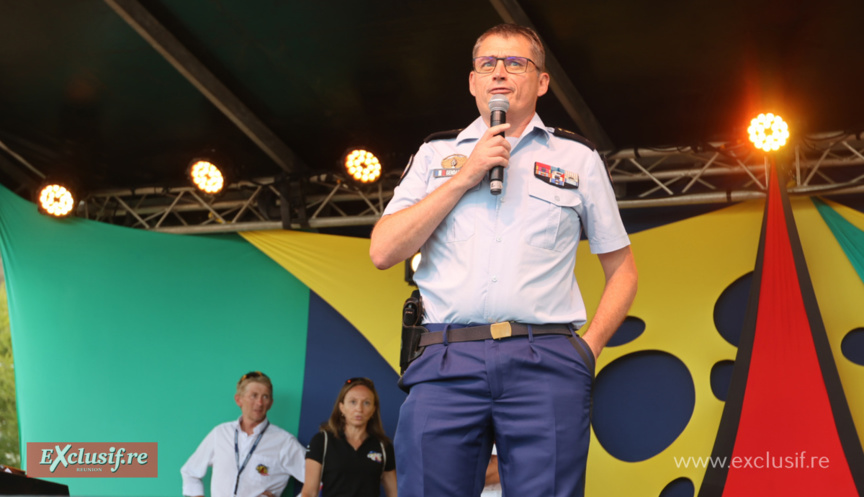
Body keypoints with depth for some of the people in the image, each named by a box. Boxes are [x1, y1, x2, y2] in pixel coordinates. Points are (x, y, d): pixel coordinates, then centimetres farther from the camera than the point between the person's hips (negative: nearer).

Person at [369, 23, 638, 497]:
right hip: (446, 365, 1)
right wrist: (464, 178, 1)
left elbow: (622, 268, 19)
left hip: (546, 366, 0)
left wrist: (589, 347, 5)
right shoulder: (435, 154, 18)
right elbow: (383, 252, 5)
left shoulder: (578, 157, 17)